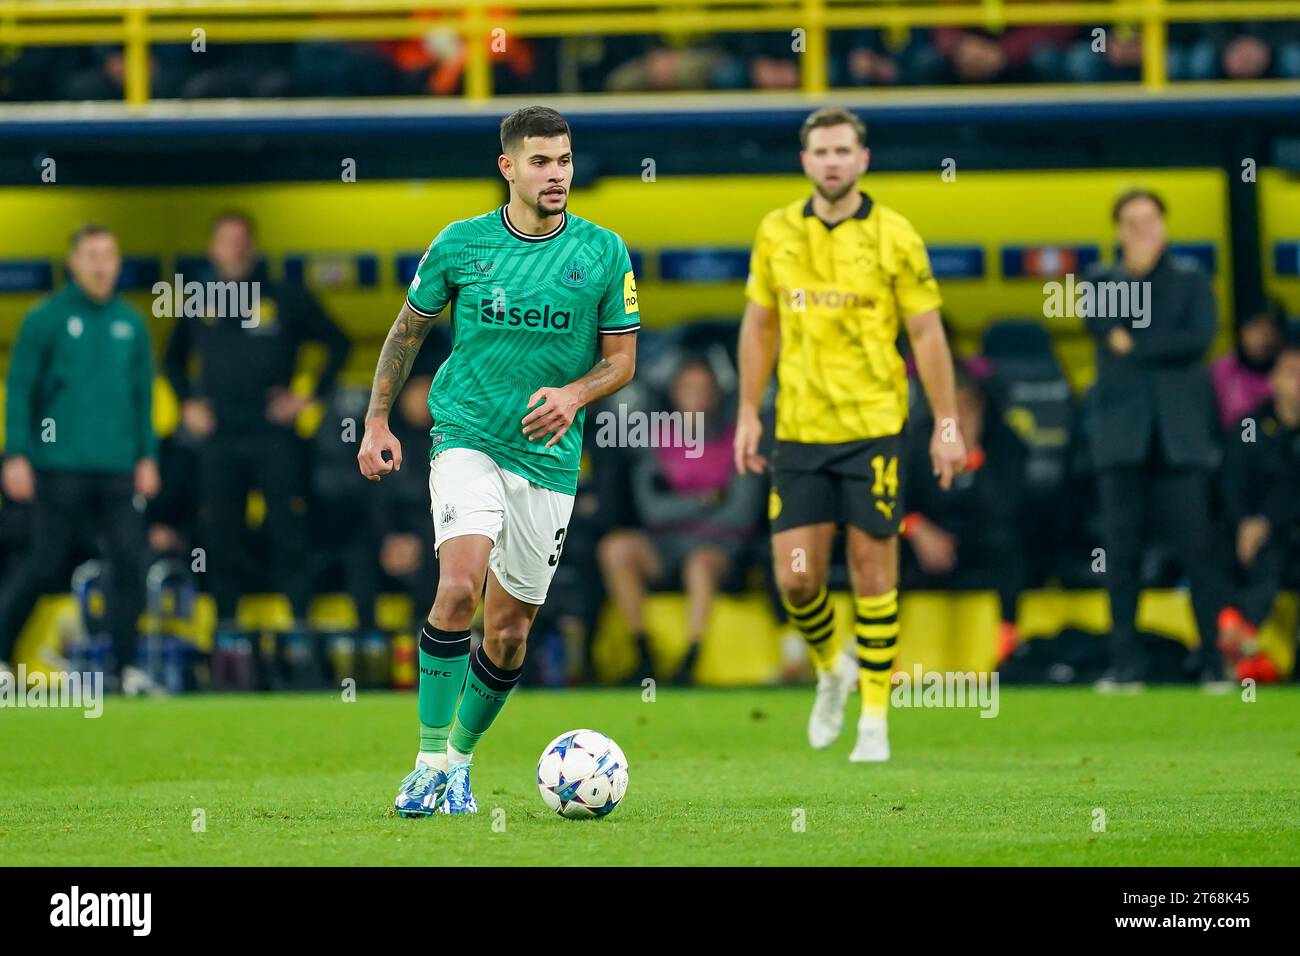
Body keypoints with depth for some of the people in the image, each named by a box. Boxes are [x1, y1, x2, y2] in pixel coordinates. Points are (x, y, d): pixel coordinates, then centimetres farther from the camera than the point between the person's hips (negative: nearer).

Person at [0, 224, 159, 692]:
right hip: (60, 465, -3)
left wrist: (148, 456, 9)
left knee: (129, 560, -5)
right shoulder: (46, 319, -2)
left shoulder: (131, 323, 10)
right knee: (46, 565, 1)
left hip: (119, 468, 3)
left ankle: (127, 666, 0)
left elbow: (143, 394, 15)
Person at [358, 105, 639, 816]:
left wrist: (574, 394, -13)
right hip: (466, 437, -2)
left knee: (508, 634, 6)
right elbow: (408, 330, 13)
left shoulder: (603, 252, 1)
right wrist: (377, 421, 10)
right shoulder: (461, 244, 0)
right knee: (459, 585, -24)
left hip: (549, 457, 2)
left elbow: (622, 358, 7)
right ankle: (430, 762, -18)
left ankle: (461, 758, 29)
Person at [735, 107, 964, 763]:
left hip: (873, 427, -2)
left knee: (873, 568, -2)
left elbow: (926, 332, 0)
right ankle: (830, 668, 28)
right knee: (796, 578, -2)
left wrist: (947, 425, -3)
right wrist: (748, 413, 10)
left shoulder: (894, 237, -4)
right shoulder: (777, 232, 5)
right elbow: (759, 323, 15)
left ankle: (875, 717, 7)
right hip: (798, 432, 2)